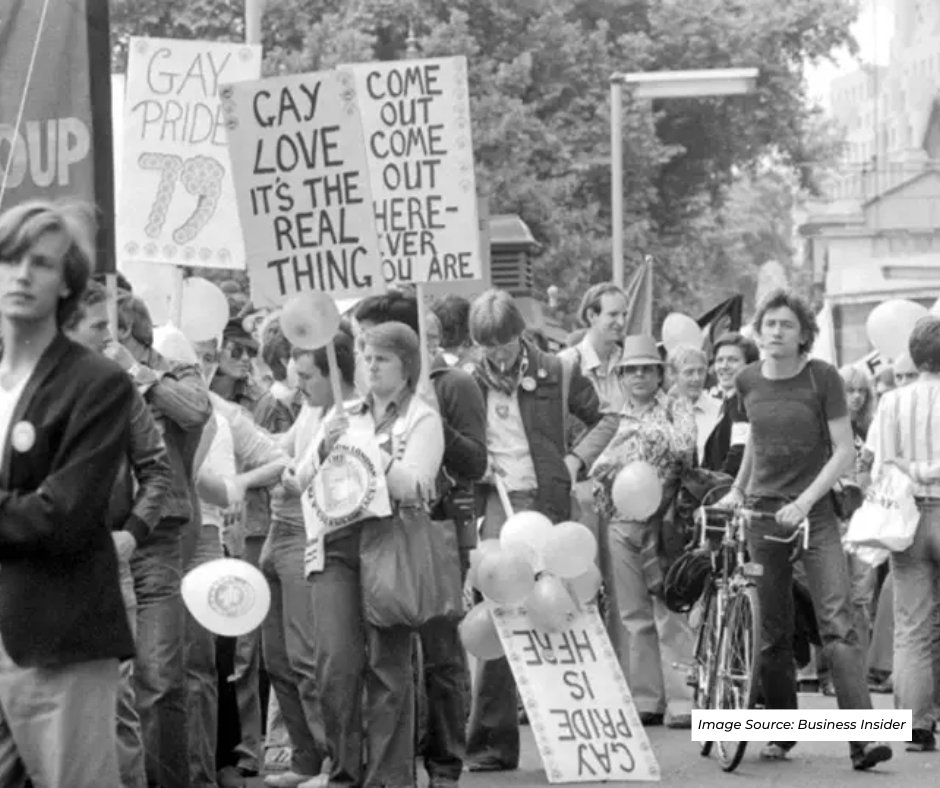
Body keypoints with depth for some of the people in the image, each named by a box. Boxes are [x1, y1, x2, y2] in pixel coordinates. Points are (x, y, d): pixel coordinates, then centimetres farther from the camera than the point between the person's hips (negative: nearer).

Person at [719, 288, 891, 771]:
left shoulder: (822, 378, -6)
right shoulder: (748, 382, 6)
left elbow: (844, 451, -7)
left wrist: (805, 500, -16)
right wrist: (737, 489, 18)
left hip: (813, 511, -3)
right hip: (762, 511, 3)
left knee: (837, 621, -15)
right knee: (772, 632, 6)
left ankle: (862, 738, -21)